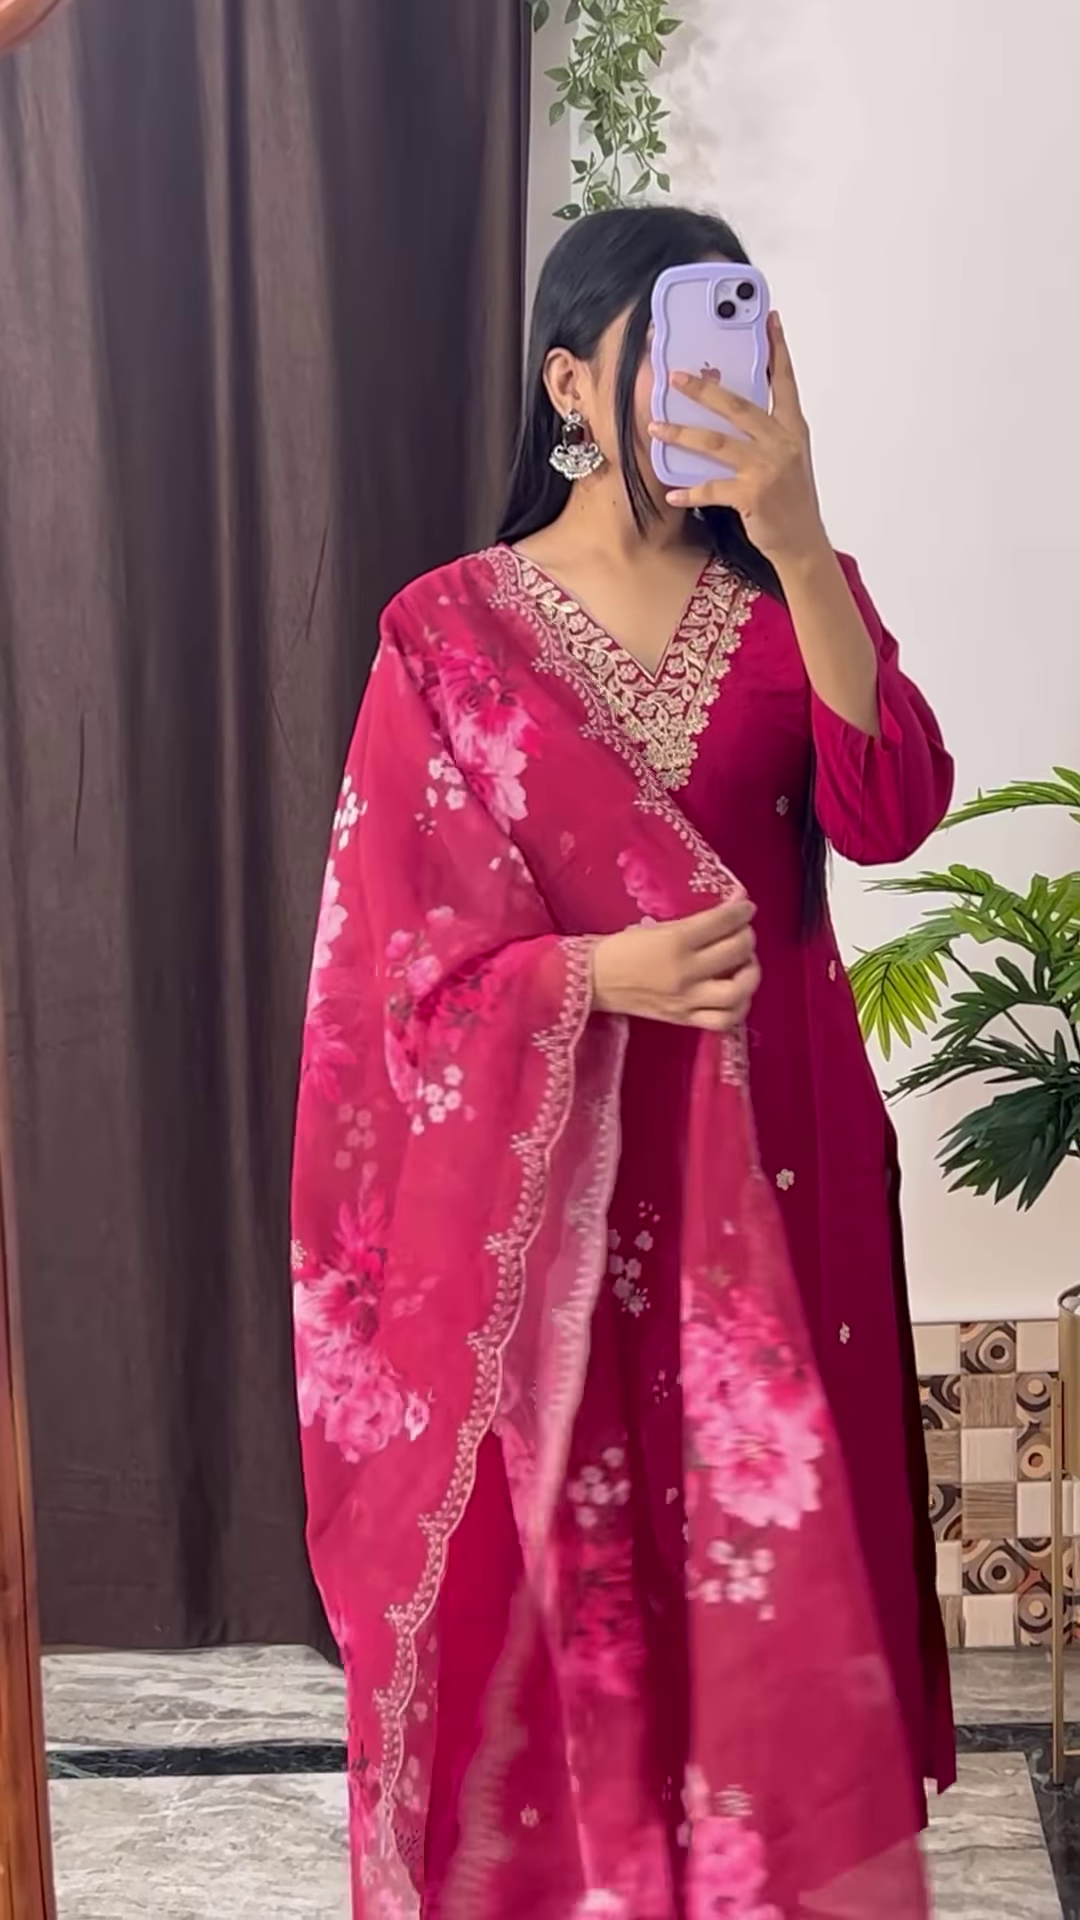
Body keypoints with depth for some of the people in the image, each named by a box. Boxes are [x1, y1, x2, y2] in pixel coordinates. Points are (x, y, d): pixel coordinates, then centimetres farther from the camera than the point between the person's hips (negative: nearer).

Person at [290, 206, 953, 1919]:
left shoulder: (793, 603, 5)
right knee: (544, 1584, 6)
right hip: (537, 1181, -2)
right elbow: (416, 950, -5)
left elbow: (890, 813, -14)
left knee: (768, 1560, 6)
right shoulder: (449, 632, -3)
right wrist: (602, 973, -23)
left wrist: (798, 543, -25)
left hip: (764, 1166, 2)